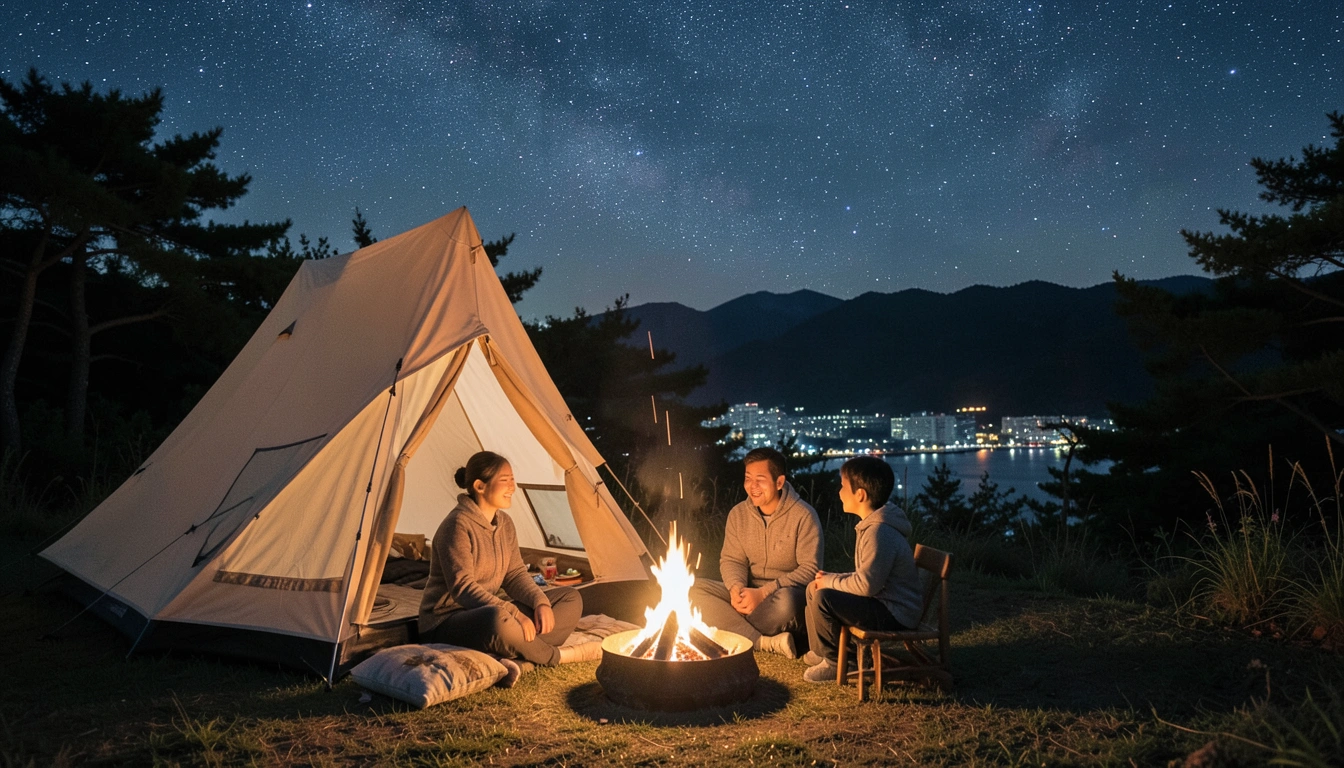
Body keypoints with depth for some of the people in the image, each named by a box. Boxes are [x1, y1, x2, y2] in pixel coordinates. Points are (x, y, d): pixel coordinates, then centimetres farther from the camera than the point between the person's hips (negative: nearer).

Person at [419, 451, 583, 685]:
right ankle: (555, 657, -15)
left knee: (570, 598, 0)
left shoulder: (504, 523, 6)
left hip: (488, 612, 9)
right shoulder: (457, 525, -20)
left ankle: (518, 660, -22)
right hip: (446, 623, -9)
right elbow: (462, 588, -26)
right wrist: (515, 614, -32)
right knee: (498, 620, -43)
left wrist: (540, 602, -14)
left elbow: (515, 574, 6)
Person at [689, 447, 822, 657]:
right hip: (749, 593, 5)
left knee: (785, 601, -40)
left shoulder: (803, 516, -13)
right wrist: (736, 588, -18)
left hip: (787, 594, -5)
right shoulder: (738, 514, 2)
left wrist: (763, 593, -23)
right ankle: (764, 642, -27)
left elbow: (810, 569, -15)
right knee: (694, 590, -17)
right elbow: (731, 560, 6)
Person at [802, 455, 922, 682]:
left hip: (894, 614, -11)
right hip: (883, 602, 11)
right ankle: (822, 650, 22)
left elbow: (866, 585, -27)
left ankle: (834, 662, -4)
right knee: (814, 587, 12)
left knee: (823, 599, -24)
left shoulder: (879, 531, -24)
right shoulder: (872, 524, 9)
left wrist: (830, 582, -12)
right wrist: (832, 579, 3)